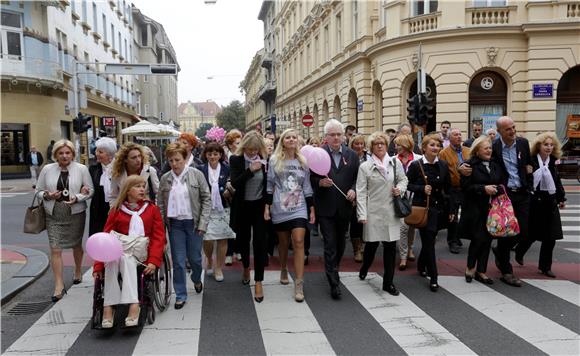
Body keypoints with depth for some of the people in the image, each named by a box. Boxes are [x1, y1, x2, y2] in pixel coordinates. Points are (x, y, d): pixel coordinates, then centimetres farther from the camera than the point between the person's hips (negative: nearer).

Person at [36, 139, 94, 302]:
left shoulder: (81, 169, -3)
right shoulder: (47, 169, 2)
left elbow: (90, 190, 0)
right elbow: (38, 190, 9)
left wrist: (77, 198, -18)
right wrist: (47, 195, -13)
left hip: (76, 214, 0)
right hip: (54, 215, 1)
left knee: (77, 245, 16)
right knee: (55, 249, -6)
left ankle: (78, 273, 40)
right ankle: (59, 285, 1)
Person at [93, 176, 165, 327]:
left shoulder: (151, 209, 12)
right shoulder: (117, 210, 13)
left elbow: (159, 236, 4)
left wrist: (154, 261, -12)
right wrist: (98, 265, -2)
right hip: (120, 252, 1)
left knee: (126, 259, -34)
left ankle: (133, 304, -39)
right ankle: (108, 306, -32)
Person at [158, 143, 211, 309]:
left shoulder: (196, 174, -5)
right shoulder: (165, 178, 2)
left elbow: (206, 199, -4)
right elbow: (160, 204, 8)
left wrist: (203, 223, -10)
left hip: (193, 223, -2)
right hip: (174, 224, 2)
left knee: (195, 258, 9)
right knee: (178, 261, 4)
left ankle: (197, 280, 41)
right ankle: (180, 295, 19)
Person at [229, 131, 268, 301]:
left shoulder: (264, 160, -5)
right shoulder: (235, 160, -7)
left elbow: (268, 184, 3)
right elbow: (235, 183, -18)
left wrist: (268, 206, -6)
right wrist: (250, 170, -25)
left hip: (259, 206, -1)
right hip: (242, 207, 1)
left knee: (259, 242, -5)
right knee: (243, 240, 16)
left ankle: (258, 282, 3)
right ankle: (246, 268, 44)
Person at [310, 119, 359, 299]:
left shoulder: (352, 155, 5)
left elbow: (357, 178, 8)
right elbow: (311, 179, -2)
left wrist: (353, 190, -11)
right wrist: (320, 182, -22)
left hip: (344, 207, 4)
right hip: (325, 208, -3)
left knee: (340, 243, 18)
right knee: (330, 244, -3)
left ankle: (332, 270, 41)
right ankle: (334, 283, 2)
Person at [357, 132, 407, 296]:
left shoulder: (395, 162, 4)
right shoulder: (365, 166, -2)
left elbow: (403, 179, 18)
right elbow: (361, 192, -5)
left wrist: (400, 188, -5)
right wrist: (362, 214, -10)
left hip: (391, 211, 2)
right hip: (373, 212, -2)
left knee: (390, 246, 4)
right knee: (372, 244, 8)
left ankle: (388, 282, 17)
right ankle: (364, 268, 41)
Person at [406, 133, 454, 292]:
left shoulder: (443, 165, 4)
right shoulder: (416, 165, -7)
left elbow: (448, 189, 7)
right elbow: (407, 185, -2)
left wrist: (451, 209, 6)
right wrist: (422, 188, -18)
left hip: (439, 208, 4)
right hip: (422, 208, -4)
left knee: (429, 239, 14)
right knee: (428, 241, -4)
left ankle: (421, 265, 39)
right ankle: (433, 277, 4)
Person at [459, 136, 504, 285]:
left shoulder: (495, 165, 15)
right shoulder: (470, 165, -6)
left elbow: (501, 183, 23)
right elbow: (465, 186, -12)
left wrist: (498, 189, 3)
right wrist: (484, 188, -18)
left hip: (492, 208, 6)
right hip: (475, 209, -6)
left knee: (487, 239, 7)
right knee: (478, 238, -7)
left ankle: (481, 271, 18)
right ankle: (470, 268, 16)